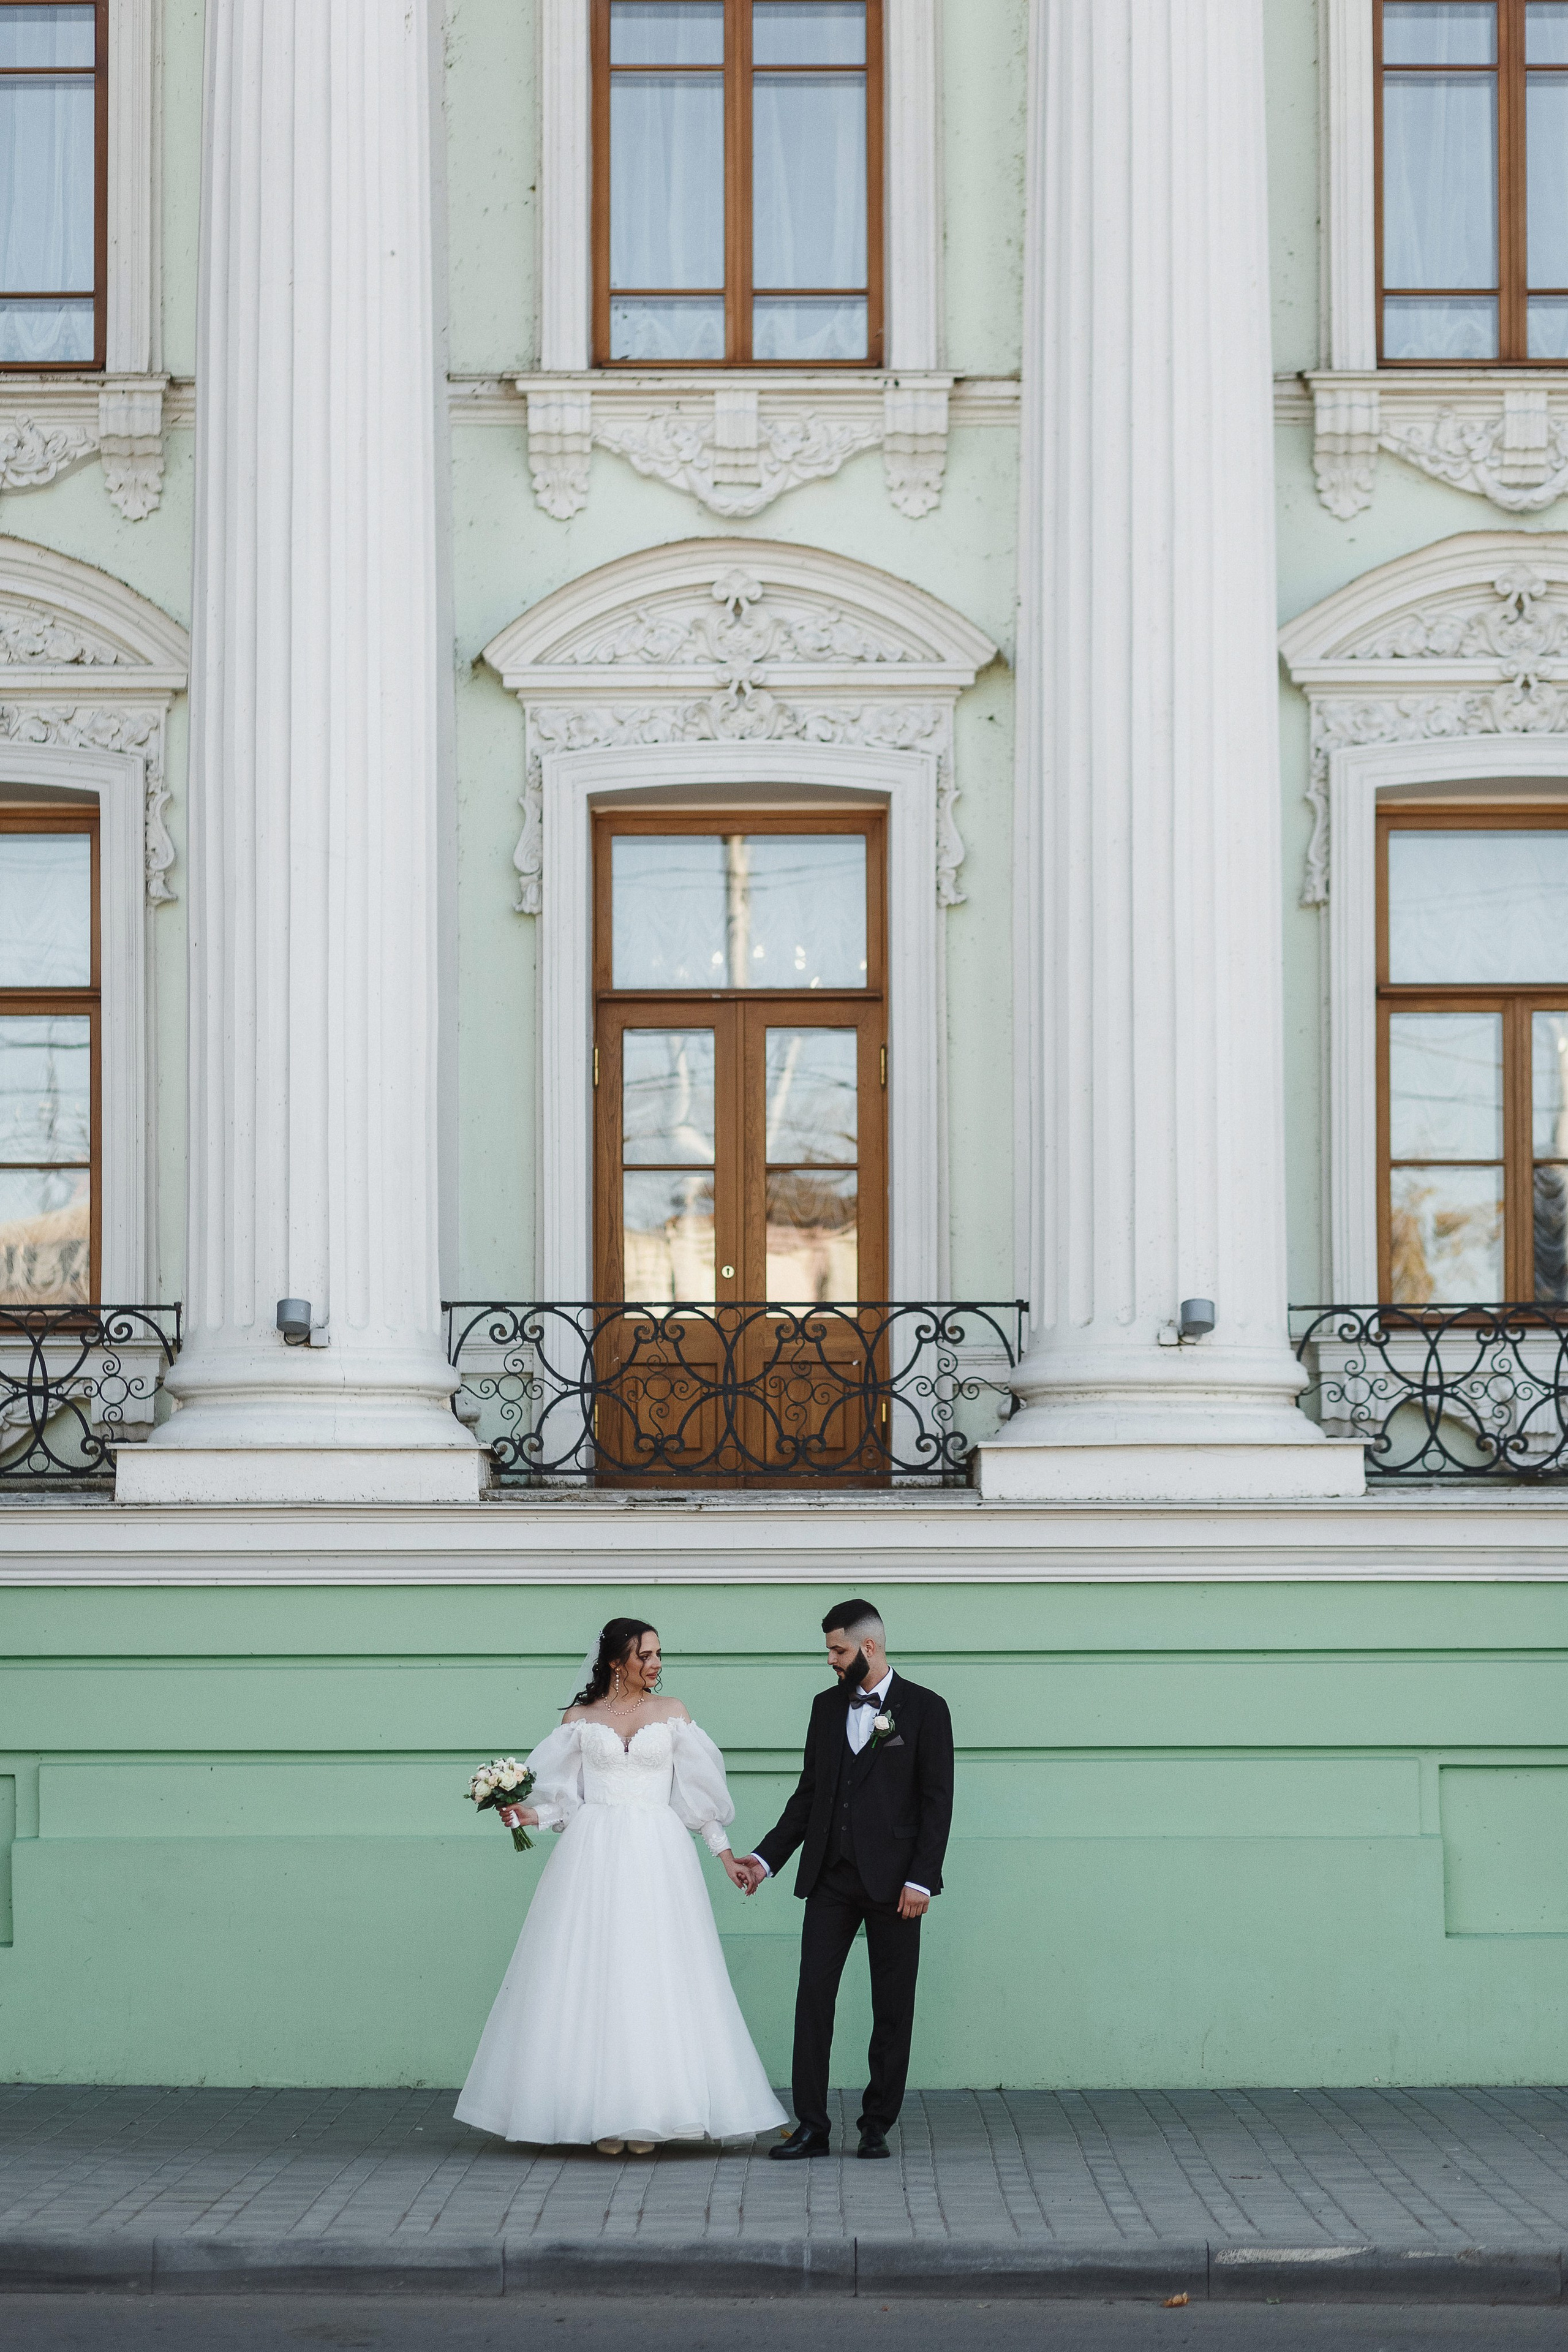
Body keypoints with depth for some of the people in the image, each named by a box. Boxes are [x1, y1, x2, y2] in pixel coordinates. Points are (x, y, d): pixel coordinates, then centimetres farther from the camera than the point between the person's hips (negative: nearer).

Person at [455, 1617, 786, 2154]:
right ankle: (602, 2116, -1)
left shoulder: (672, 1713, 9)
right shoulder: (580, 1718, 8)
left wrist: (725, 1854, 8)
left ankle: (647, 2114, -1)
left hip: (657, 1855, 0)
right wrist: (530, 1815, -10)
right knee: (593, 1977, -5)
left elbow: (698, 1792, 11)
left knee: (654, 1979, -4)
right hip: (594, 1856, 0)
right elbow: (565, 1796, 9)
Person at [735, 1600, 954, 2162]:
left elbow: (937, 1801, -5)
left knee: (893, 2007, 3)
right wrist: (765, 1857, 8)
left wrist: (921, 1879, -12)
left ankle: (877, 2126, 12)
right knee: (813, 1995, -3)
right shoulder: (827, 1706, 11)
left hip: (893, 1881, -4)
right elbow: (808, 1794, 15)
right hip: (831, 1878, 4)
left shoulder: (925, 1709, -2)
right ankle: (811, 2127, -1)